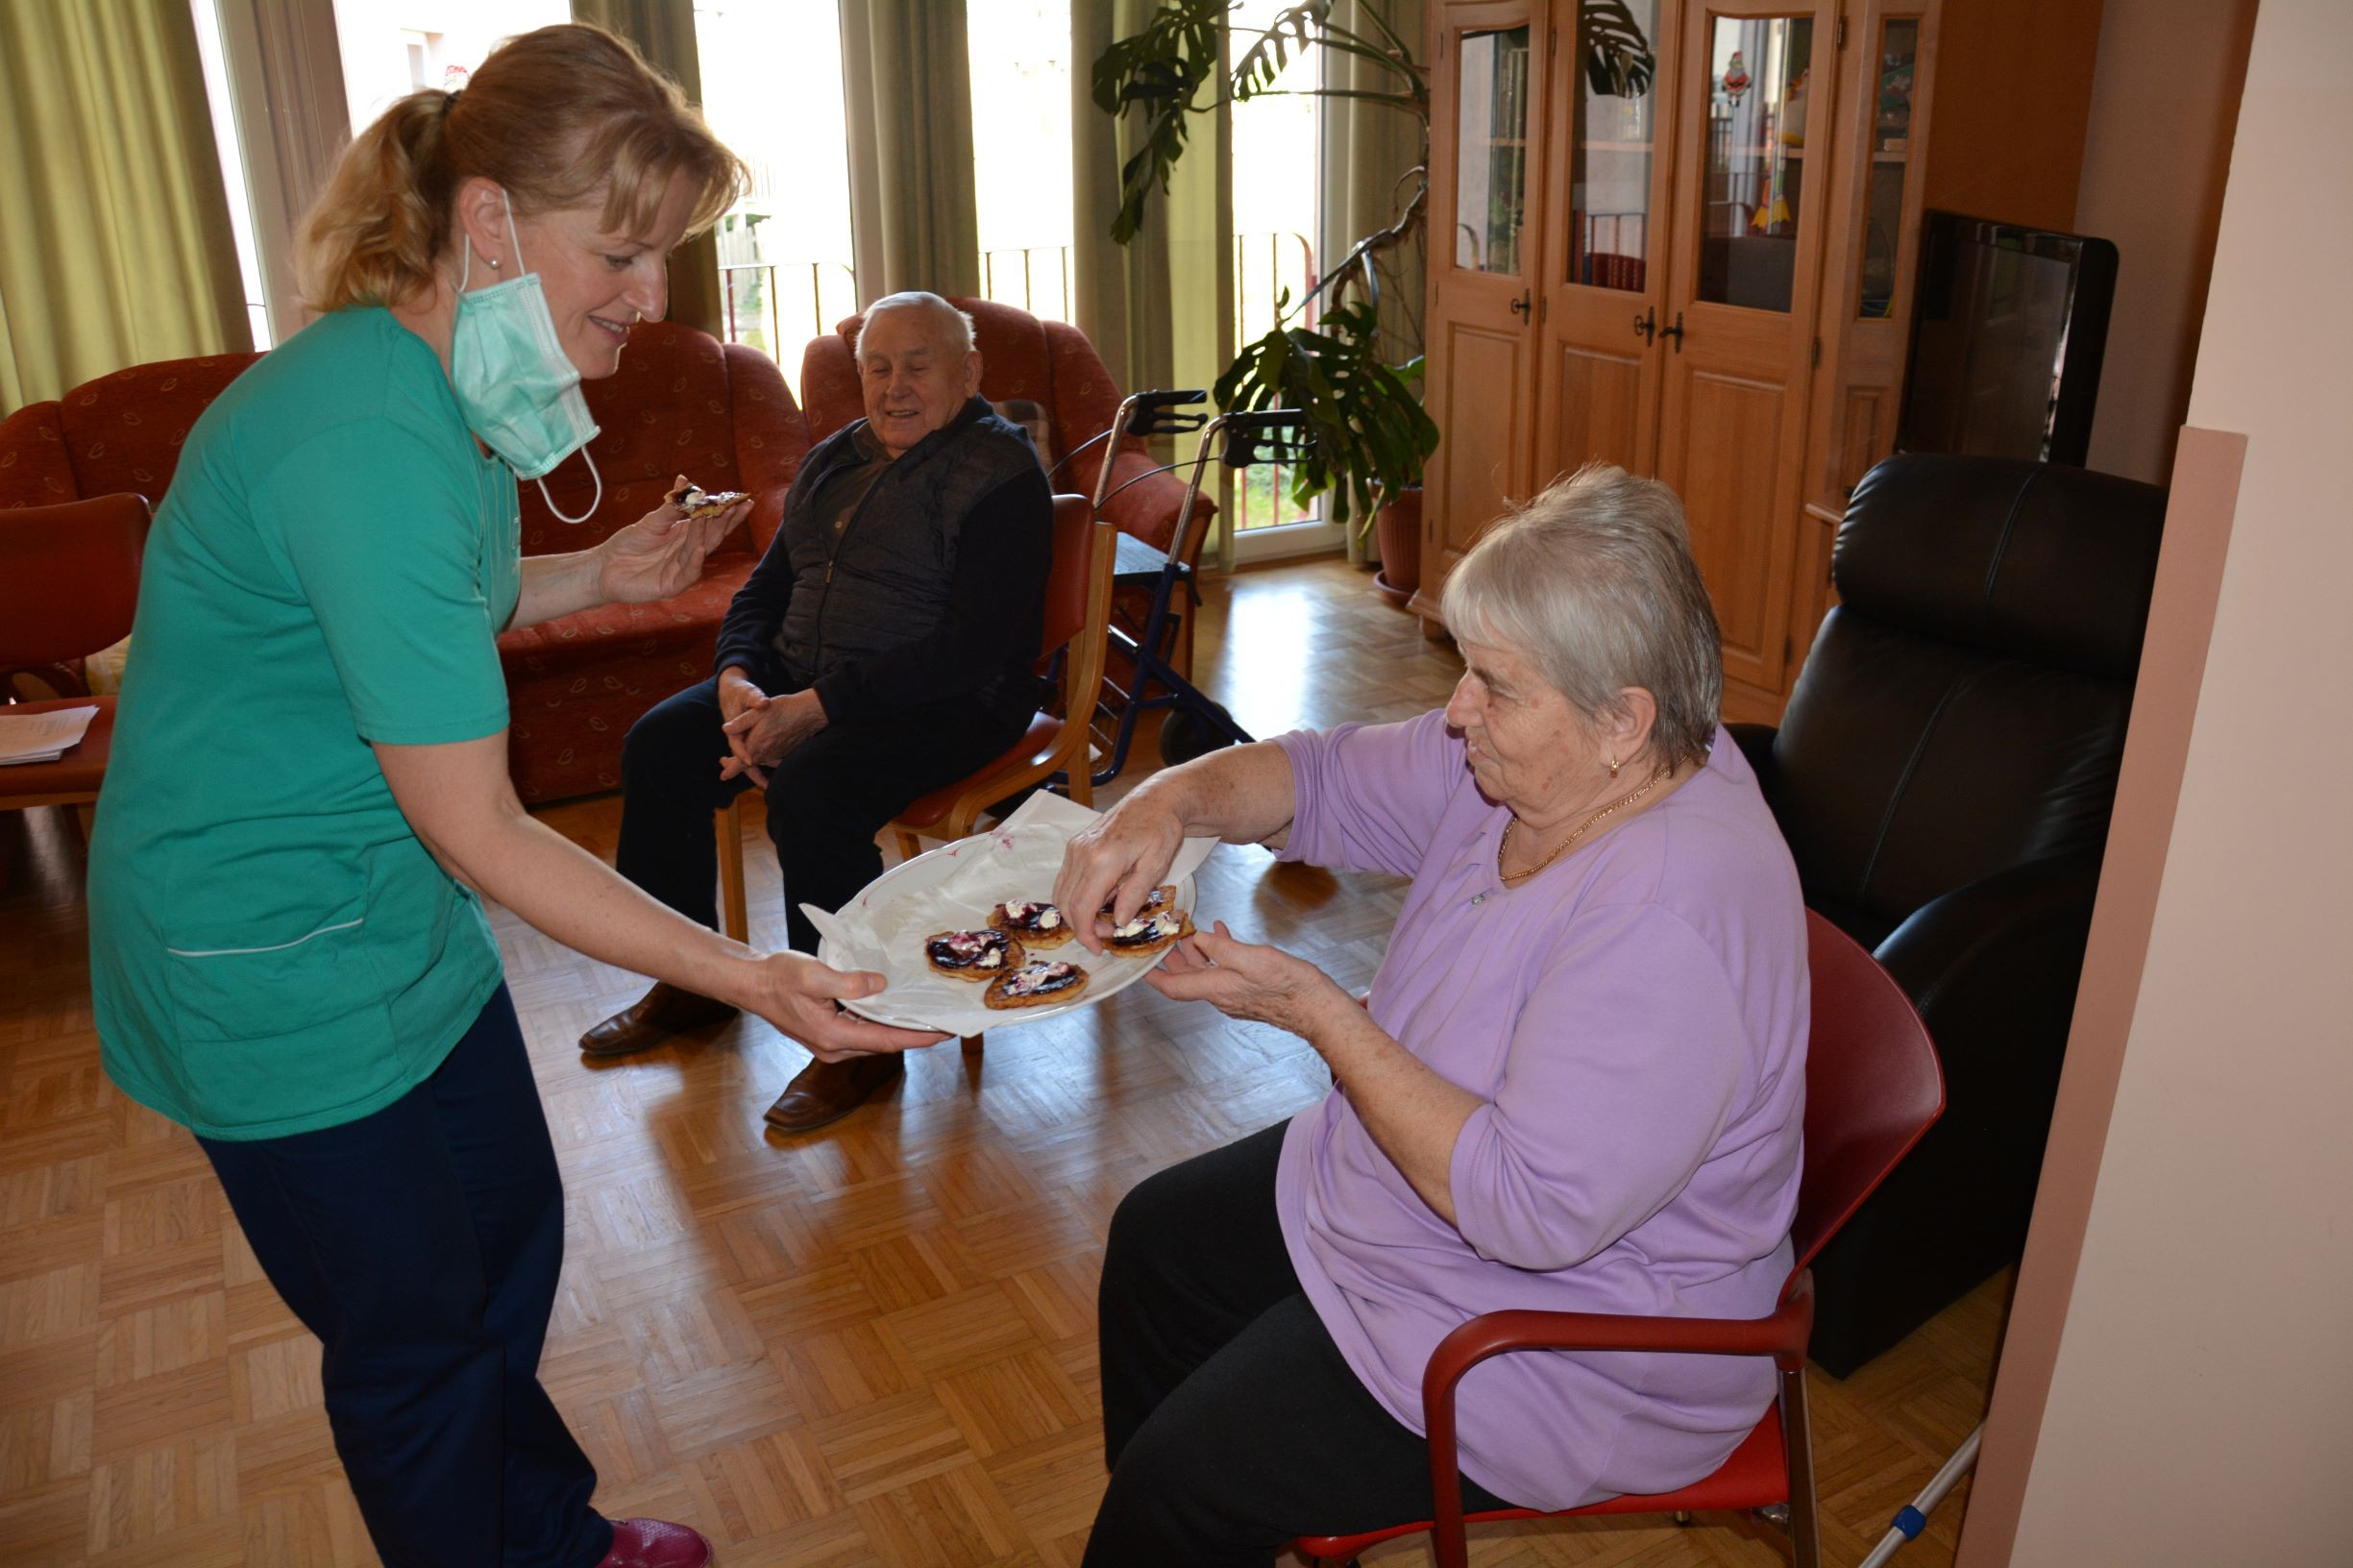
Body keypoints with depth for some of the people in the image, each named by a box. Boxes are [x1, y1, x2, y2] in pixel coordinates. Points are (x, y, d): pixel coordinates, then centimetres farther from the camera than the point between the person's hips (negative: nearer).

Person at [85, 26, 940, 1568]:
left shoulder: (437, 388, 0)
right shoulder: (371, 442, -31)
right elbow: (477, 831, -28)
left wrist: (597, 574, 5)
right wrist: (741, 975, -27)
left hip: (401, 915, 10)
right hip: (272, 961, -9)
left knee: (512, 1237, 22)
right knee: (412, 1329, 10)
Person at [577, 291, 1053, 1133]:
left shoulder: (1000, 473, -12)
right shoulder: (833, 460, 15)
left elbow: (970, 651, -22)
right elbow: (764, 587, 16)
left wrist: (815, 708, -24)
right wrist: (738, 682, -7)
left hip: (946, 705, -8)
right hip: (797, 682, 8)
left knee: (808, 792, -32)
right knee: (658, 746, -4)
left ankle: (860, 1037, -15)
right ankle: (690, 980, 12)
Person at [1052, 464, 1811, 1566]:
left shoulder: (1674, 914, -36)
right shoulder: (1520, 756, -9)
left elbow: (1529, 1205, -36)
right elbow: (1325, 778, 2)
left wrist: (1314, 1011, -31)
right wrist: (1171, 801, -19)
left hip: (1560, 1339, -9)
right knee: (1156, 1239, 21)